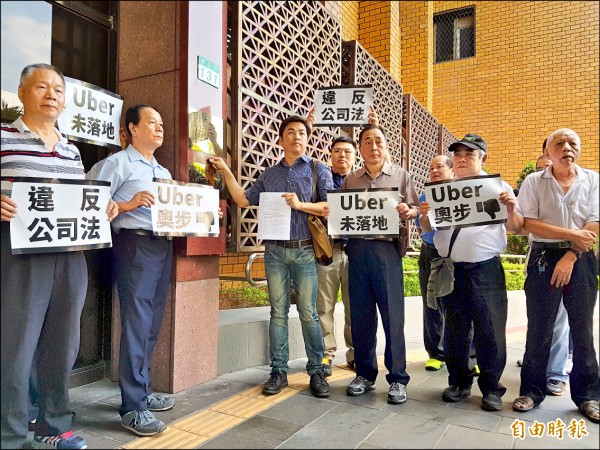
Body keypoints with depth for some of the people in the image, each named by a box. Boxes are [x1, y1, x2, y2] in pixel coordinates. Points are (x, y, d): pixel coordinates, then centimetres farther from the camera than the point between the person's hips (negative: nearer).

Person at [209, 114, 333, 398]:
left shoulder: (318, 170, 5)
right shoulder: (269, 174, 15)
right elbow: (243, 200, 14)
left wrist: (300, 205, -16)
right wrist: (226, 172, 9)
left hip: (305, 251, -3)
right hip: (275, 251, 3)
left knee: (308, 313, 0)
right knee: (278, 312, 7)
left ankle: (316, 371, 12)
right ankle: (278, 371, 16)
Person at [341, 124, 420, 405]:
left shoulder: (400, 175, 9)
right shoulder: (350, 180, 15)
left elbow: (415, 208, 8)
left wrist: (408, 211, -14)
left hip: (387, 249, -2)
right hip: (357, 249, 3)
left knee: (392, 315, -1)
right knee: (360, 315, 7)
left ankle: (397, 378, 12)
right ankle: (365, 374, 21)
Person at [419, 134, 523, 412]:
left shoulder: (498, 187, 6)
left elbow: (515, 228, 5)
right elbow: (427, 228, 9)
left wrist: (511, 209, -14)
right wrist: (425, 214, -12)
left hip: (487, 269, -2)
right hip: (451, 270, 2)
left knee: (490, 332, 1)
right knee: (454, 330, 11)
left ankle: (491, 388, 18)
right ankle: (459, 382, 26)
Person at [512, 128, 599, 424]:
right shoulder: (533, 182, 1)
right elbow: (529, 224, -7)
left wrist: (570, 256, -12)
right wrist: (571, 234, -12)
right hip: (544, 258, -1)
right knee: (539, 328, 3)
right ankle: (532, 390, 16)